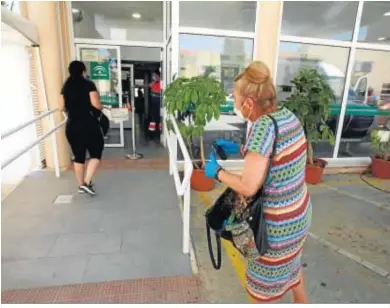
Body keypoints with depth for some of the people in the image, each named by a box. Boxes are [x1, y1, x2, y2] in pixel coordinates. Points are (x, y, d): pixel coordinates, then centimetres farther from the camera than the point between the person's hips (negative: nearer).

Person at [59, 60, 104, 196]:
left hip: (72, 126, 5)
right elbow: (96, 104, -16)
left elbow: (62, 108, 10)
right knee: (96, 154, 6)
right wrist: (101, 108, 5)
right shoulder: (88, 84, -6)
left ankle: (81, 185, 24)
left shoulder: (66, 86, 9)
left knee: (78, 156, 13)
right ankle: (87, 182, -4)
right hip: (88, 125, -5)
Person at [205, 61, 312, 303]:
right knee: (290, 262, 36)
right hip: (299, 212, 9)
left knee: (265, 282, 19)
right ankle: (301, 302, 62)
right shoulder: (288, 115, -4)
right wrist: (239, 149, 11)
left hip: (279, 223, -9)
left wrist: (217, 172, -13)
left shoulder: (264, 126, -29)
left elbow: (248, 187, -28)